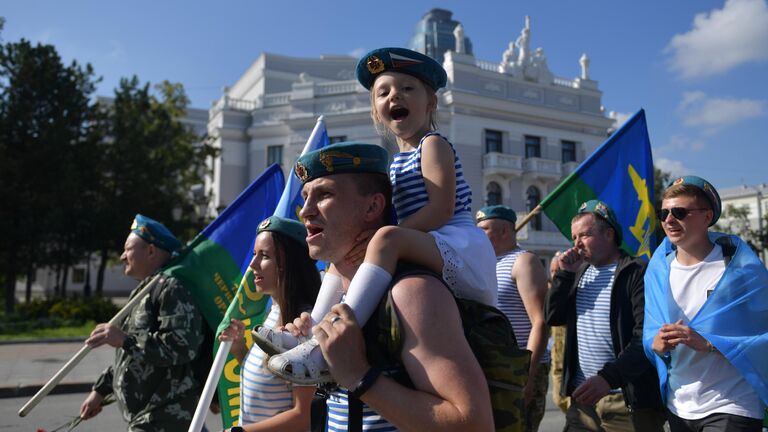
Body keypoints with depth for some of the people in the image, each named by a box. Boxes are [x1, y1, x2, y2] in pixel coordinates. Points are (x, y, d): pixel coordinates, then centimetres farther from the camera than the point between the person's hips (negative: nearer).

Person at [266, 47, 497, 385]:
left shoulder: (433, 144, -3)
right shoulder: (396, 164, 20)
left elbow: (441, 210, -17)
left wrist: (380, 237, -21)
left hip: (459, 245, -9)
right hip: (428, 255, 9)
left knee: (387, 239, -35)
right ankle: (310, 333, -1)